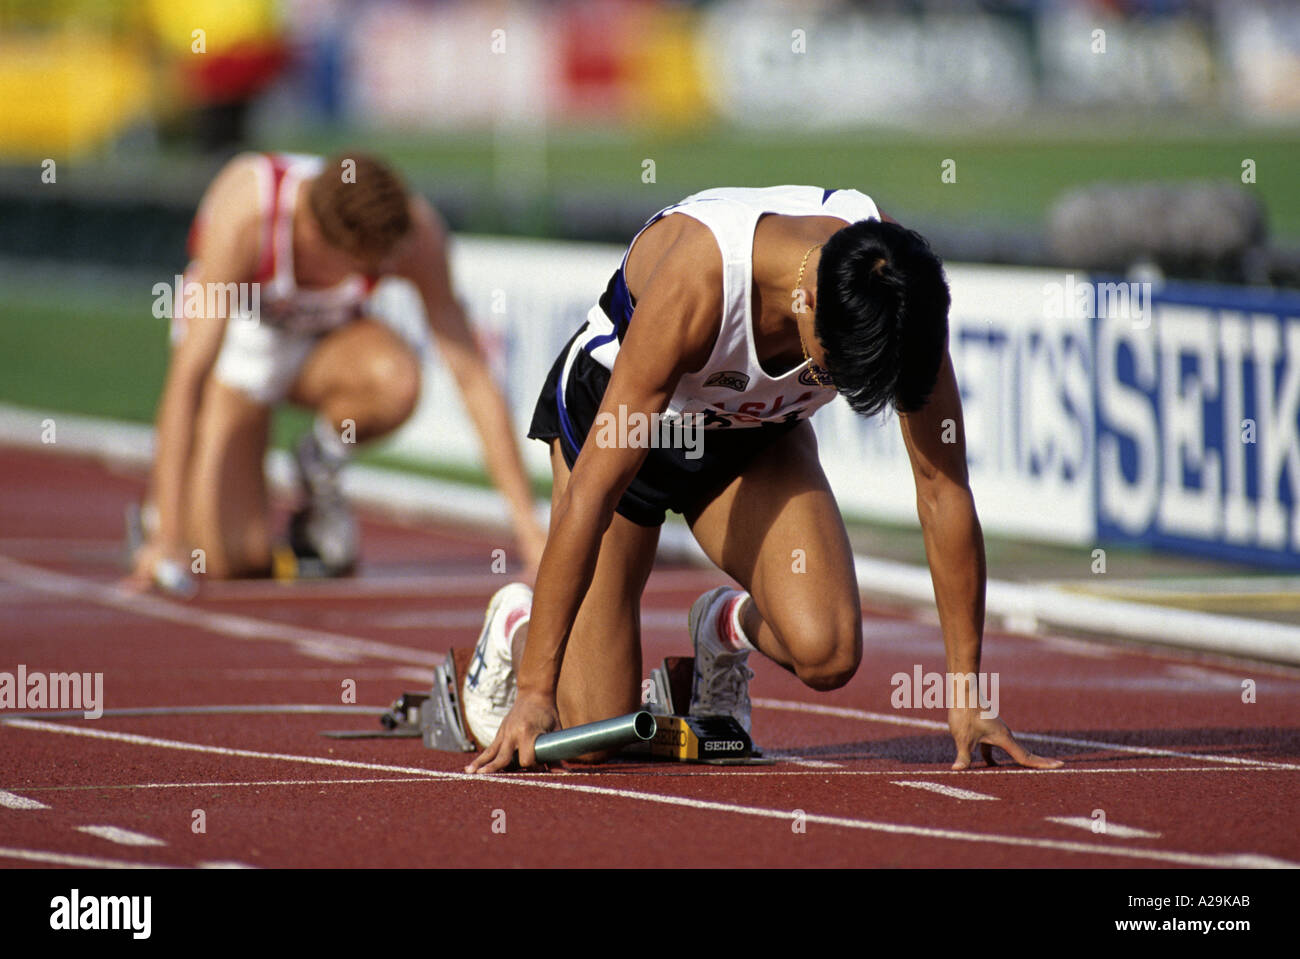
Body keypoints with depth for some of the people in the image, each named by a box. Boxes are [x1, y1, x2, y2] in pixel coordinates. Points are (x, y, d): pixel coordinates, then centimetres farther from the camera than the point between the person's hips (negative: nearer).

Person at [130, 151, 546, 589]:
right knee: (236, 558, -19)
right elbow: (189, 376, -37)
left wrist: (526, 521, -28)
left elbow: (471, 375, -25)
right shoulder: (245, 213, -37)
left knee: (397, 381, -35)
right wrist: (168, 536, -41)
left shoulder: (414, 228, -30)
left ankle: (319, 463, -3)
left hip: (325, 340, 2)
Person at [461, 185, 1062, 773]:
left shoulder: (897, 293, -30)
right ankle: (517, 628, 25)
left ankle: (731, 626, 12)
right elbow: (592, 491, -39)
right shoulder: (695, 280, -41)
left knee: (827, 655, -23)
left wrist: (966, 695, -17)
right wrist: (534, 692, -38)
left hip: (756, 434, 3)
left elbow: (944, 489, -19)